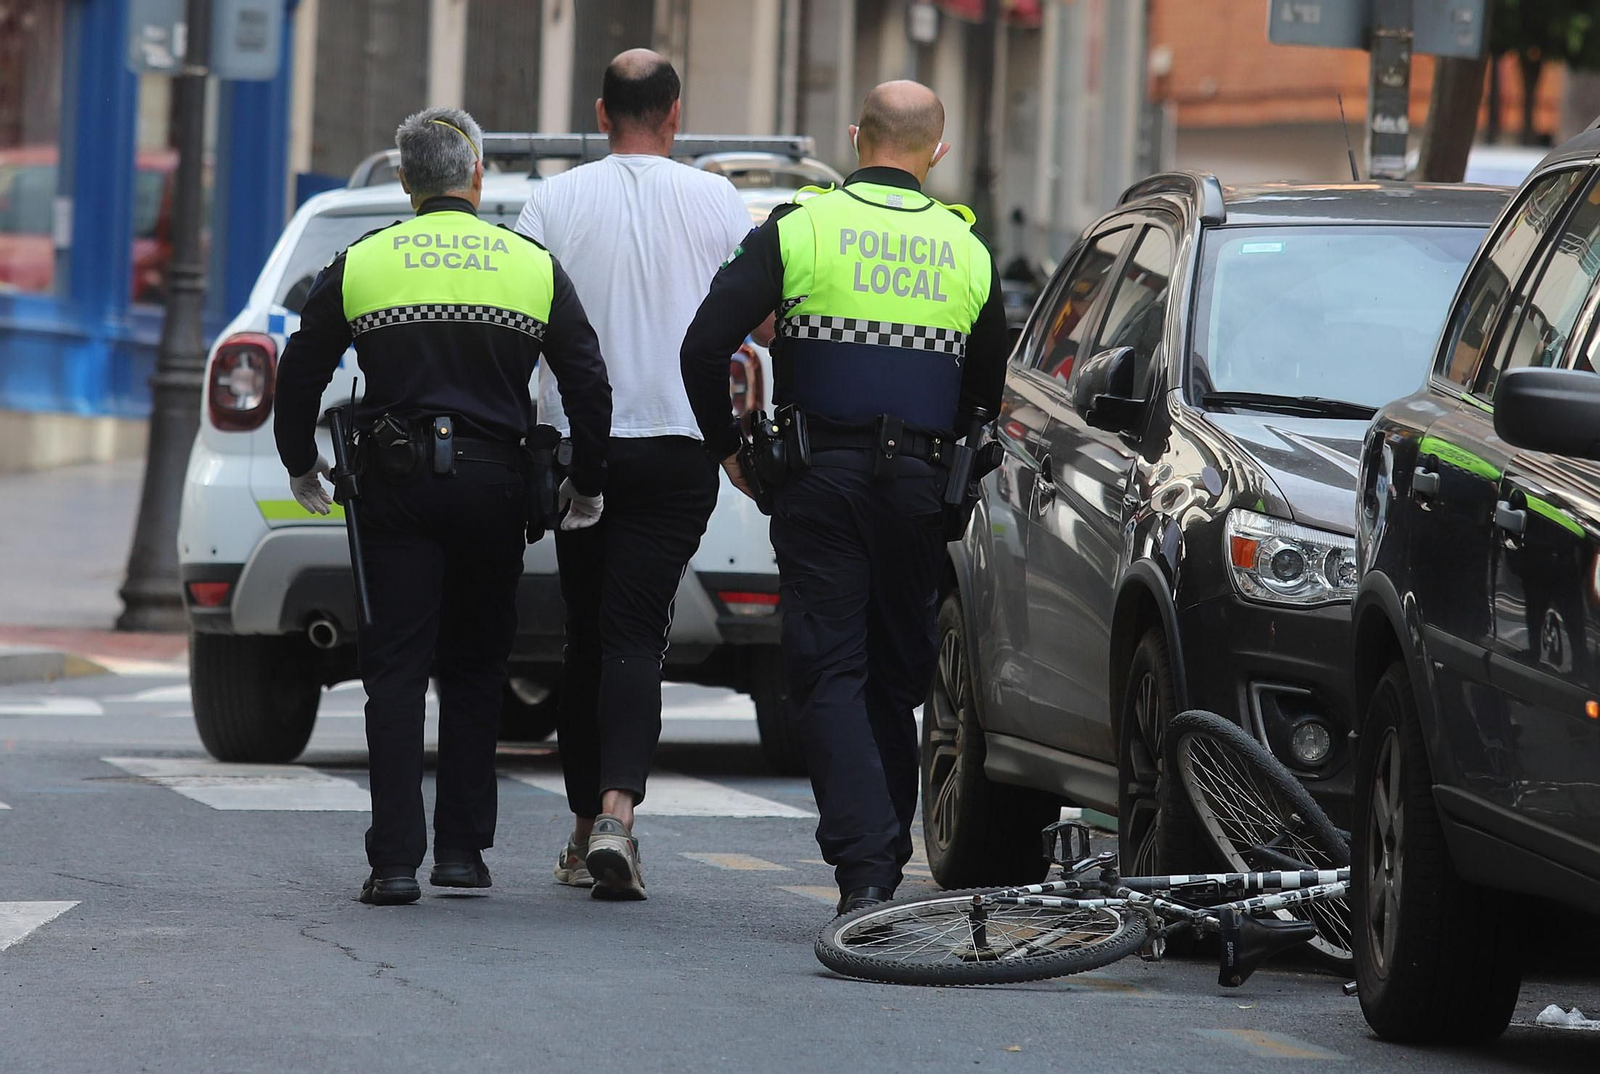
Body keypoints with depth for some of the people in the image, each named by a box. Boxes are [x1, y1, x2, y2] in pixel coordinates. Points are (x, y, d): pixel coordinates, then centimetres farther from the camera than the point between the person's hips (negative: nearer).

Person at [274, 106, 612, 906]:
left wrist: (300, 464, 23)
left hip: (396, 482, -1)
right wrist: (588, 485, 15)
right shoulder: (532, 265, 4)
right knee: (475, 669, 13)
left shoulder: (360, 263, 3)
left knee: (396, 671, 0)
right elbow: (588, 383, 3)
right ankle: (462, 848, 12)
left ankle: (395, 861, -8)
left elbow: (300, 375, 7)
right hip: (492, 481, 1)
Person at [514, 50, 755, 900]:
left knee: (585, 635, 13)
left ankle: (584, 829, 18)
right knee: (634, 637, -4)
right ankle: (616, 812, -23)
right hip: (679, 441, -1)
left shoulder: (557, 200, -1)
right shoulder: (716, 202, -1)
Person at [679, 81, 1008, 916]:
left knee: (831, 674, -4)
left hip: (821, 482, -3)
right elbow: (987, 393, 13)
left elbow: (704, 347, -8)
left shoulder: (800, 231, -3)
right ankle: (884, 859, 17)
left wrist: (725, 446, 6)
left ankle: (863, 866, -18)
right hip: (919, 488, 3)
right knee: (895, 676, 13)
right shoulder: (967, 252, 6)